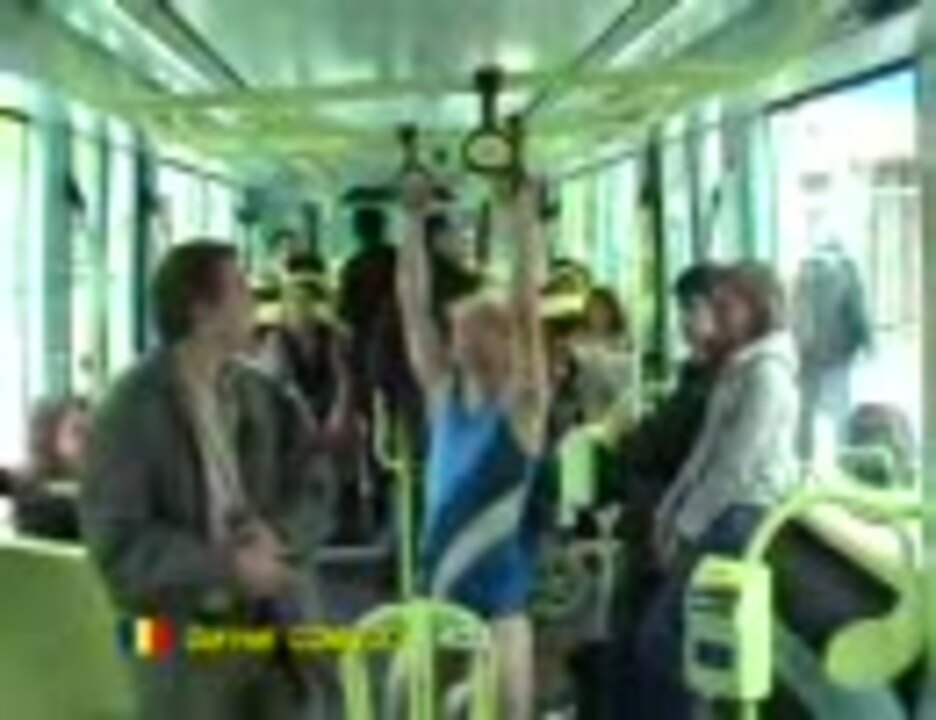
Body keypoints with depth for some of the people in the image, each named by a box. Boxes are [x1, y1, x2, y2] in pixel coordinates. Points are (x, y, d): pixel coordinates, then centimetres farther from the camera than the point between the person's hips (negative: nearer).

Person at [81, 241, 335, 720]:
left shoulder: (262, 396, 6)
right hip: (185, 639, -5)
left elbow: (313, 486, 5)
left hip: (274, 627, 5)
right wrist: (227, 567, -23)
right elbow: (117, 542, -16)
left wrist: (278, 535, -17)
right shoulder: (130, 410, -12)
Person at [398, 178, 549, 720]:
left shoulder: (522, 402, -8)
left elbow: (529, 305, -17)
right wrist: (417, 221, -5)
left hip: (499, 593, -5)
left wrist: (524, 214, -19)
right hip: (439, 587, 5)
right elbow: (413, 305, 0)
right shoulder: (443, 391, 4)